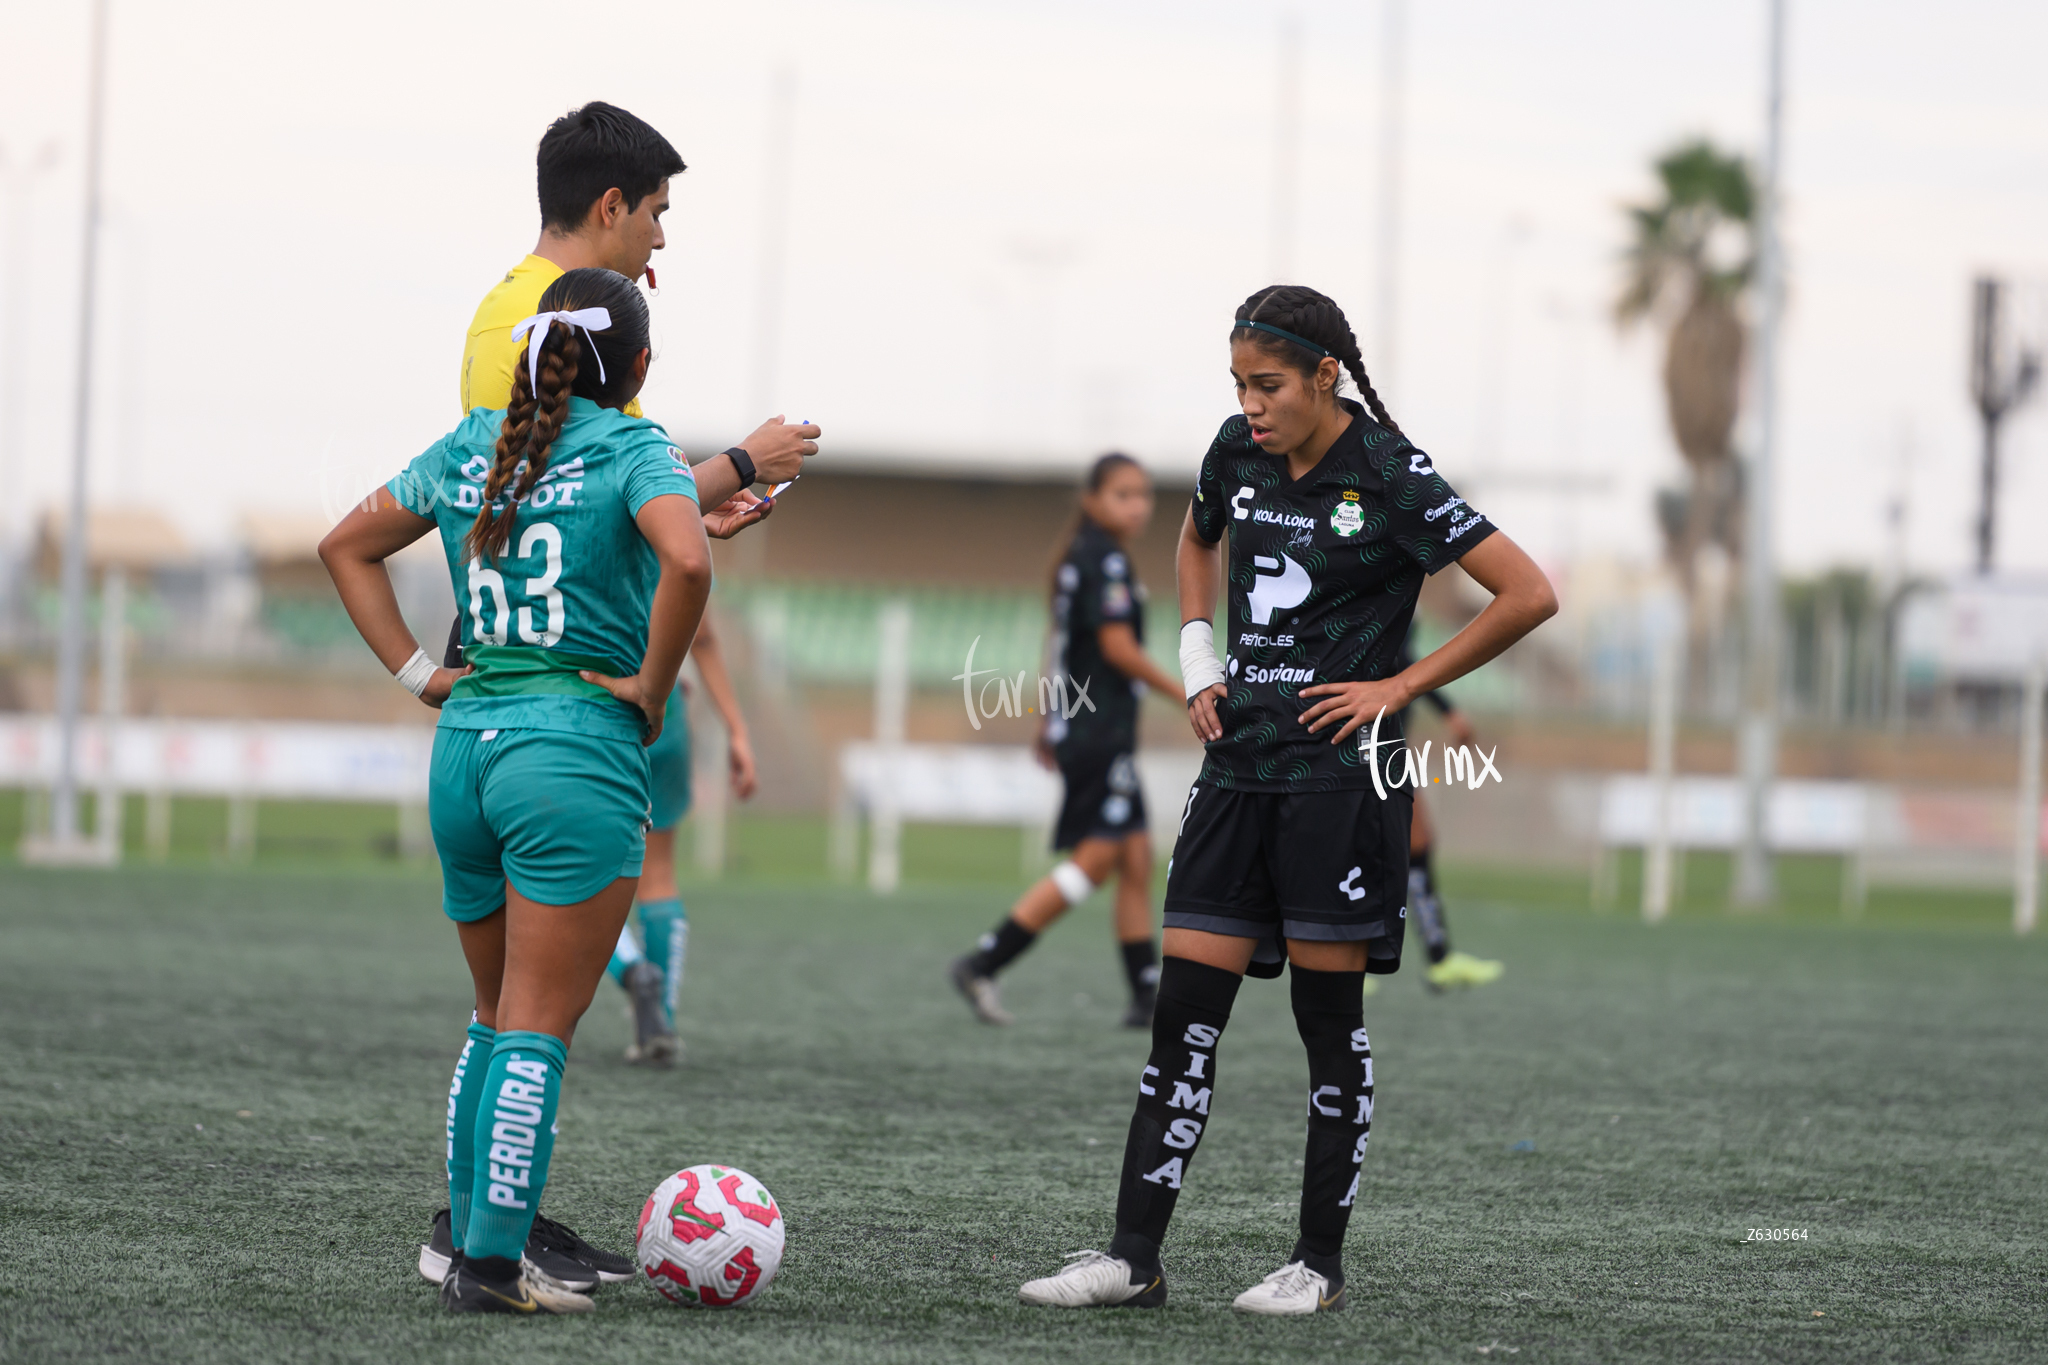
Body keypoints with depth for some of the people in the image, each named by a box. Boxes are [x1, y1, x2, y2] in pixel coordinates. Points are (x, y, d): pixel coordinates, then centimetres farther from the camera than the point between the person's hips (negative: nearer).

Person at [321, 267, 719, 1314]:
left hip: (465, 745, 6)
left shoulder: (472, 445, 12)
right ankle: (492, 1264, -6)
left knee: (497, 1018, 18)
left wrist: (417, 670, 13)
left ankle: (468, 1235, 19)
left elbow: (347, 546, 19)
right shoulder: (632, 451, -6)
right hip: (578, 748, -6)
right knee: (539, 1030, -2)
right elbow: (688, 562, -24)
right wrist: (650, 687, -12)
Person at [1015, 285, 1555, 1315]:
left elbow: (1529, 596, -11)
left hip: (1340, 775, -6)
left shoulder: (1390, 479, -10)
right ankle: (1133, 1257, 0)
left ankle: (1320, 1263, 10)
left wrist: (1402, 686, -10)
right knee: (1183, 1014, 0)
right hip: (1239, 767, 6)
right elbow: (1197, 542, 30)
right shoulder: (1239, 454, 7)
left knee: (1329, 1018, 1)